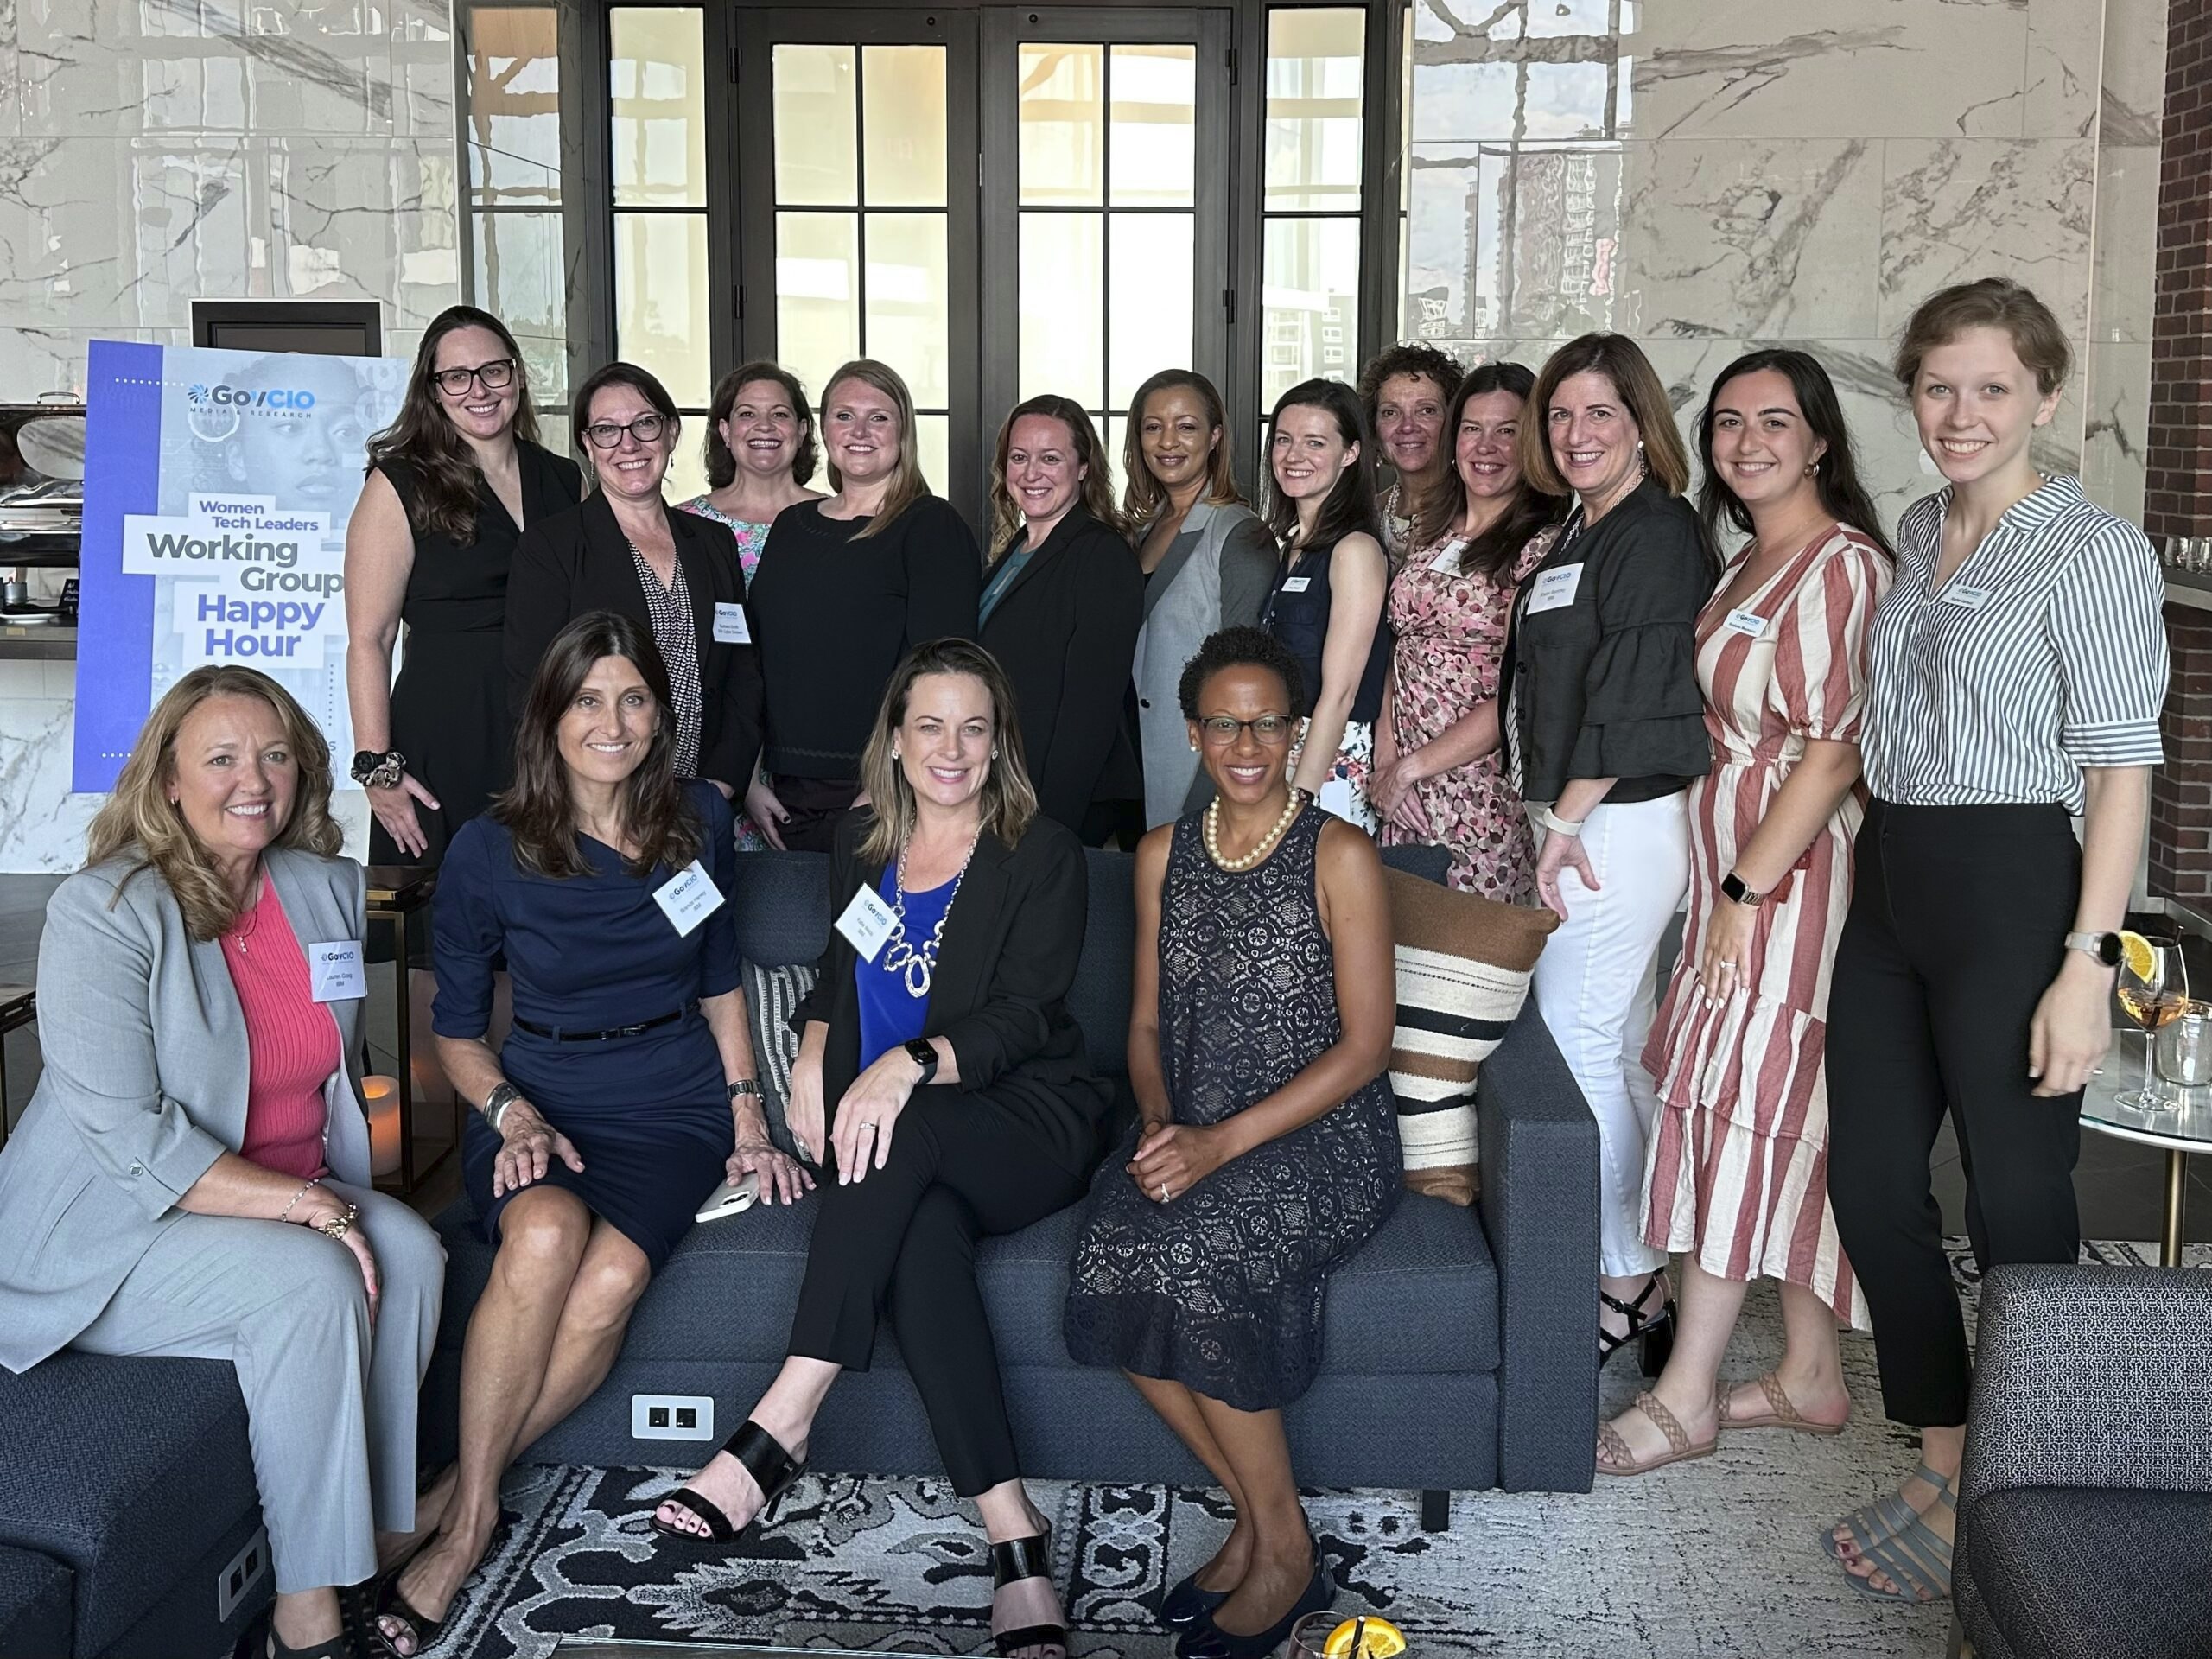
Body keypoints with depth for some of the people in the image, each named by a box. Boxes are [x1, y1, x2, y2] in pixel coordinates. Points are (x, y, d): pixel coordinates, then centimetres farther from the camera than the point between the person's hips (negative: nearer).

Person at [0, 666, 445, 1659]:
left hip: (292, 1195, 7)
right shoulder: (104, 912, -16)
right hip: (109, 1233, -6)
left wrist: (336, 1191, 2)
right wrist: (300, 1204, -27)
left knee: (409, 1252, -21)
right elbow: (128, 1137, -22)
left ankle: (373, 1548, -10)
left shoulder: (328, 889, 5)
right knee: (310, 1281, -30)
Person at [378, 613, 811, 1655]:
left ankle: (455, 1502, -14)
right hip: (539, 1098, -1)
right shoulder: (491, 852, -2)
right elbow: (456, 1031, 7)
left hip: (674, 1103, 2)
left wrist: (748, 1115, 10)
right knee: (545, 1233, -36)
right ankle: (475, 1512, -20)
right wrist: (510, 1112, -11)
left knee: (613, 1275, -30)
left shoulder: (698, 822, 5)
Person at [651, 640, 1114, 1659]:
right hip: (896, 1139, 3)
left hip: (1026, 1124, -3)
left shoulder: (1042, 857, -1)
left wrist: (911, 1063, -31)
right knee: (917, 1226, -34)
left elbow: (1022, 1015, -12)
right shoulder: (861, 845, 15)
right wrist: (815, 1049, 7)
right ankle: (1013, 1538, -38)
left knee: (905, 1133, -37)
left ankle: (779, 1431, -34)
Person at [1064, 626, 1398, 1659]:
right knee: (1112, 1262, -25)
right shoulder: (1163, 857, 12)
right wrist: (1159, 1125, -7)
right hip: (1193, 1135, 5)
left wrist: (1226, 1140, -18)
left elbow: (1365, 1044, -9)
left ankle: (1282, 1550, -11)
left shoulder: (1340, 858, -4)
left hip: (1321, 1138, -4)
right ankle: (1261, 1521, -6)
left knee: (1190, 1258, -31)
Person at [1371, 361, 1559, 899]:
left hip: (1483, 796, -6)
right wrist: (1385, 758, -2)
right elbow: (1398, 654, 12)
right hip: (1397, 794, 6)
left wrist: (1412, 767, -11)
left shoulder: (1544, 550, -11)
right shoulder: (1430, 532, 11)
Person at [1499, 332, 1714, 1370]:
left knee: (1573, 1045, -8)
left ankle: (1628, 1287, 1)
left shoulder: (1658, 535, -12)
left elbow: (1632, 700, -18)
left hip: (1621, 821, -10)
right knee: (1622, 1051, 12)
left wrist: (1567, 824, -15)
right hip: (1578, 818, 10)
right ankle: (1649, 1277, 21)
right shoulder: (1579, 534, 18)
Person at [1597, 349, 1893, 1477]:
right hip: (1737, 868, 9)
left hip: (1791, 873, -9)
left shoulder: (1842, 566, -14)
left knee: (1740, 1114, -4)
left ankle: (1686, 1396, 5)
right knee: (1791, 1125, 12)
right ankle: (1811, 1376, 22)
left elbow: (1835, 750, -20)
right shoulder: (1749, 565, 16)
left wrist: (1746, 892, -20)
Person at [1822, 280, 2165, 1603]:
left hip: (2013, 892, -8)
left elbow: (2122, 766, -13)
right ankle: (1945, 1468, 26)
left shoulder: (2092, 547, -9)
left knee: (2018, 1202, 2)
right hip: (1892, 885, 8)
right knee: (1870, 1182, 10)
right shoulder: (1919, 531, 13)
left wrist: (2086, 964, -20)